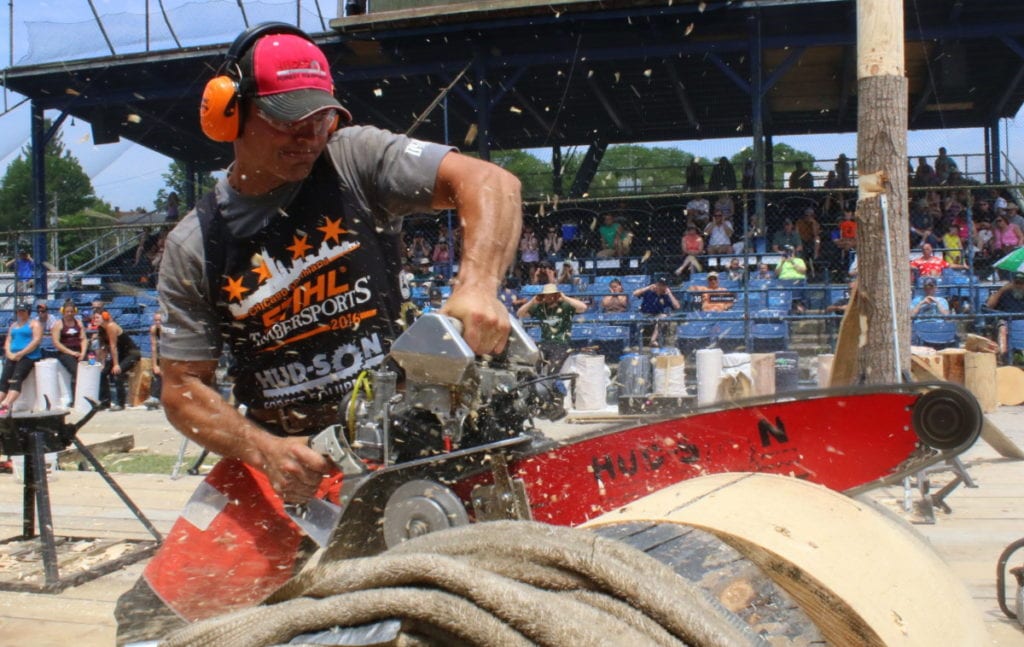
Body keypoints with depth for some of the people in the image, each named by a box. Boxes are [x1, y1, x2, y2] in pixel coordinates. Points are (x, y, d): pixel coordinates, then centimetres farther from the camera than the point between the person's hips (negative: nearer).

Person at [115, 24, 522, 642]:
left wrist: (477, 289, -33)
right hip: (276, 449, 3)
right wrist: (265, 452, -14)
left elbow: (489, 182, -15)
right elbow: (184, 388, 3)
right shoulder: (194, 247, 2)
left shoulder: (355, 158, -4)